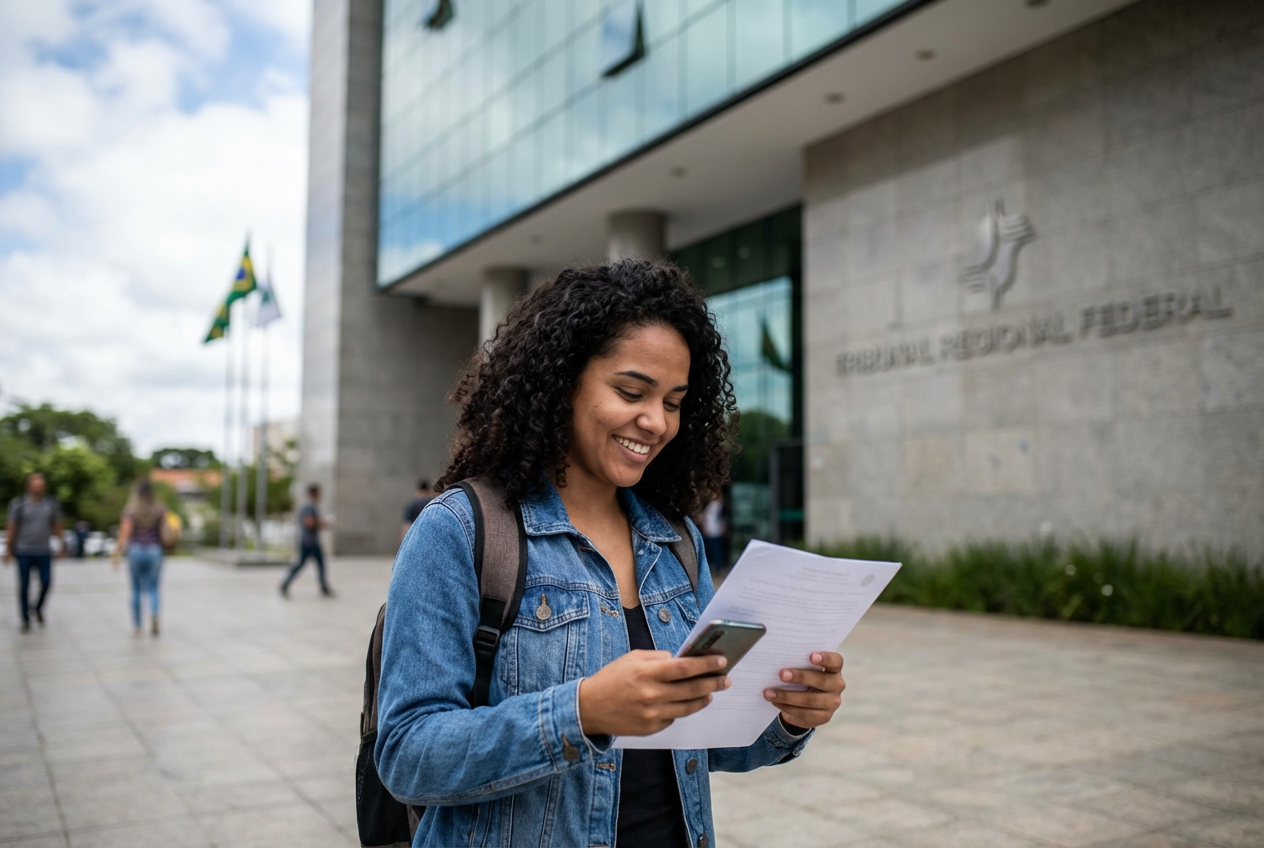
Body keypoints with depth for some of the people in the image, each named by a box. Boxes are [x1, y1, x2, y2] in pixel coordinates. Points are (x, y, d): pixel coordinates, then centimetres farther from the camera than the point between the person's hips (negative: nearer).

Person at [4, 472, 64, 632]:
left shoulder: (52, 504, 5)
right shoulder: (19, 504, -2)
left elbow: (57, 526, 11)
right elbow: (11, 527, -1)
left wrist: (62, 544, 8)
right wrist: (8, 549, -2)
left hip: (44, 552, 2)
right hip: (24, 551, -2)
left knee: (46, 583, -5)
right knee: (24, 586, 2)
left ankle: (38, 608, 24)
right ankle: (26, 620, 13)